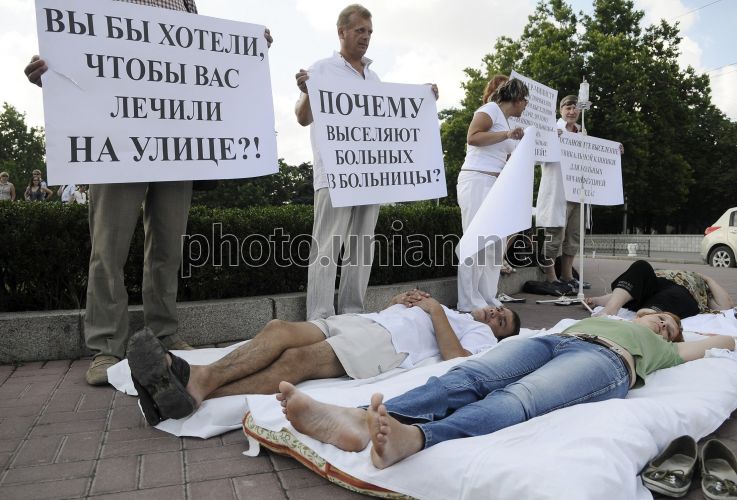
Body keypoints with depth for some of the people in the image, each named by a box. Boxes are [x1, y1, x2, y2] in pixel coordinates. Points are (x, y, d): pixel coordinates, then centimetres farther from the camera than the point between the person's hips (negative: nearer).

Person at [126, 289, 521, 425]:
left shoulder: (480, 335, 19)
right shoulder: (449, 311, 40)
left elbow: (456, 358, -7)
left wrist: (436, 311, -1)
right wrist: (397, 302, 16)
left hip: (390, 341, -7)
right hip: (362, 320, 7)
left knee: (296, 360, -30)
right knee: (280, 329, -20)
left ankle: (197, 391, -42)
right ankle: (195, 377, -34)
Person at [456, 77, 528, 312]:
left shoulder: (504, 120, 24)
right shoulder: (491, 108, -1)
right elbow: (472, 137, -16)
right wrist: (507, 134, -17)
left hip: (494, 184, 10)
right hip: (477, 180, -9)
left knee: (496, 242, 7)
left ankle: (487, 298, 13)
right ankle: (469, 301, -5)